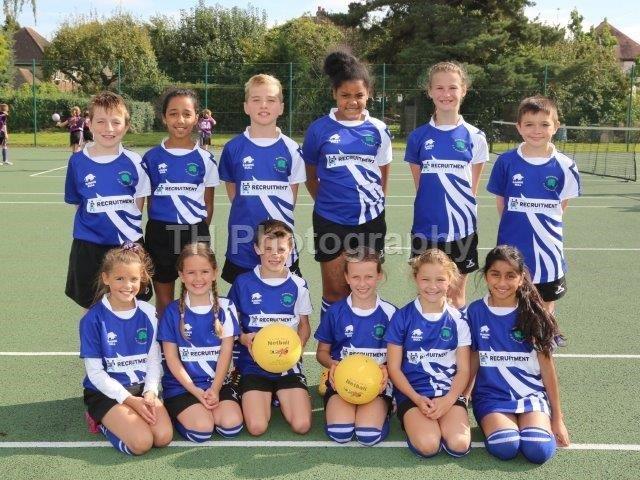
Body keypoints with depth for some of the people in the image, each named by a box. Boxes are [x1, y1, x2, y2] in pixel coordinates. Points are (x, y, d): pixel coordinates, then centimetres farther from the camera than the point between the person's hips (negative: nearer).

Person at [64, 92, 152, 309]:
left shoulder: (134, 162, -4)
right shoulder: (78, 161, -2)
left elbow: (138, 206, 2)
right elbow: (77, 203, 6)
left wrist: (128, 229, -8)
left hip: (129, 245, 0)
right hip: (89, 248, 1)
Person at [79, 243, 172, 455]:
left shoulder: (148, 313, 1)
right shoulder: (93, 319, -10)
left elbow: (154, 360, 5)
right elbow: (95, 372, -9)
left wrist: (150, 393, -12)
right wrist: (129, 399, -16)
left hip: (142, 388, 4)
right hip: (106, 391, -4)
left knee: (164, 437, -19)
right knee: (142, 442, -23)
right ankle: (101, 420, 5)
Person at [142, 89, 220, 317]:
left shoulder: (205, 159, 1)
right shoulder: (152, 158, 2)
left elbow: (208, 203, 6)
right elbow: (149, 199, 8)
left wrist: (200, 232, 2)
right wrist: (157, 229, 2)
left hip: (195, 232, 0)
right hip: (160, 233, 1)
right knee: (164, 300, 10)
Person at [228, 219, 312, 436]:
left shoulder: (297, 285, 2)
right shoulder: (243, 283, -1)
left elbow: (304, 326, 11)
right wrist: (244, 338, -13)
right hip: (253, 363, -1)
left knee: (302, 425, -14)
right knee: (257, 427, -18)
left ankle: (281, 397, 17)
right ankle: (264, 398, 16)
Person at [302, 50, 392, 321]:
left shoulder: (378, 131, 3)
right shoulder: (319, 130, -2)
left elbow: (383, 177, 13)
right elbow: (311, 178, 8)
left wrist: (373, 203, 10)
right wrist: (328, 202, 5)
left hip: (370, 220, 2)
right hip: (331, 223, -1)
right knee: (335, 292, 5)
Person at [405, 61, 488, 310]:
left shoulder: (474, 137, -2)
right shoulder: (418, 137, 1)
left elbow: (472, 186, 5)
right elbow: (419, 184, 7)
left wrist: (462, 207, 1)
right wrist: (432, 207, 3)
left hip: (462, 228, -1)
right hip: (425, 229, 1)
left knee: (457, 293, 10)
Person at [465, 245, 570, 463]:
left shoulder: (533, 314, -4)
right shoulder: (476, 311, -1)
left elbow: (547, 366, 1)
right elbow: (473, 360, 8)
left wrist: (557, 418, 5)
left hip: (531, 394, 0)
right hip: (492, 396, 0)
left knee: (539, 450, -25)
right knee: (504, 448, -29)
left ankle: (532, 422, 6)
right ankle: (493, 425, 4)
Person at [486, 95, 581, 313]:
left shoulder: (564, 166, -6)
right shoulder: (506, 162, -6)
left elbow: (562, 204, 6)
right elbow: (501, 202, 4)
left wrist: (544, 223, 3)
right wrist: (515, 225, 3)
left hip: (548, 248, 0)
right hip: (512, 247, 0)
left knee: (547, 305, 14)